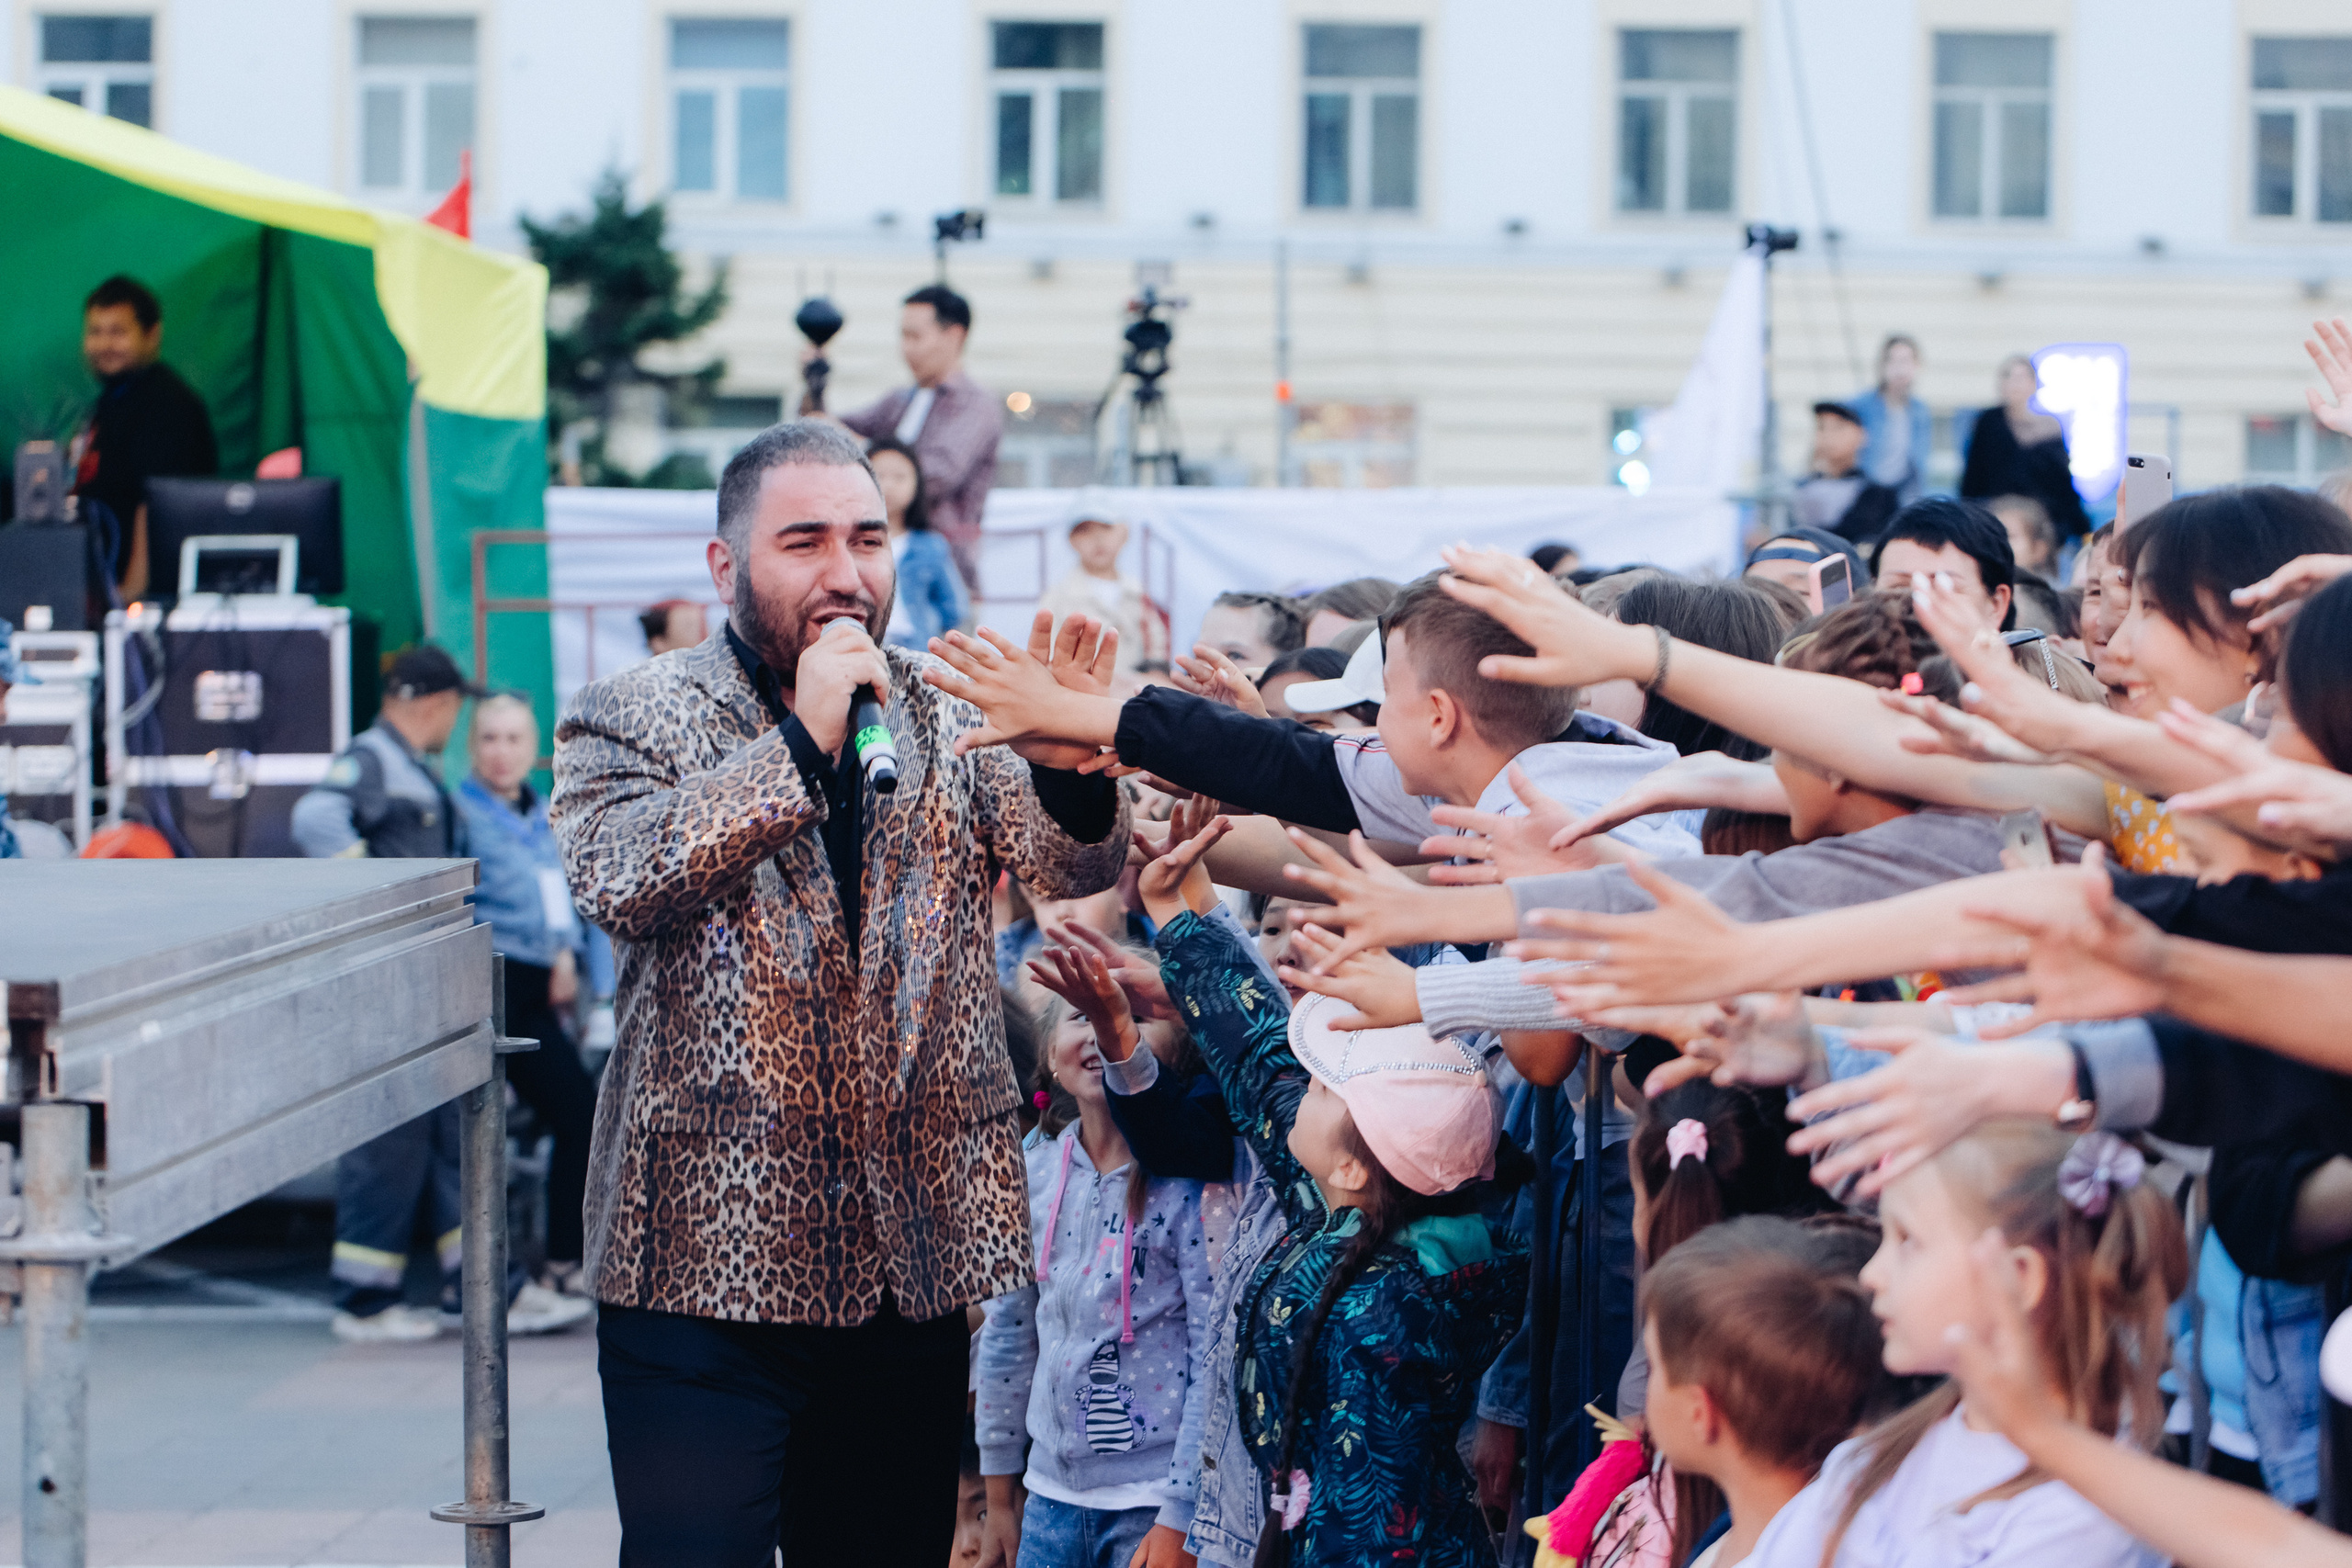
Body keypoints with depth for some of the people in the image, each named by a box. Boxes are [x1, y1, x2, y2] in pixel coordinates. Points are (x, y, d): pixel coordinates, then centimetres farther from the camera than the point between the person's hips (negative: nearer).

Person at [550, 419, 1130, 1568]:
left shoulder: (949, 718, 10)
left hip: (913, 1258, 4)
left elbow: (1073, 866, -4)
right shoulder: (630, 720, 1)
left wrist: (1064, 763, -27)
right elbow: (616, 880, -18)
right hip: (708, 1263, -4)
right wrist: (802, 739, -21)